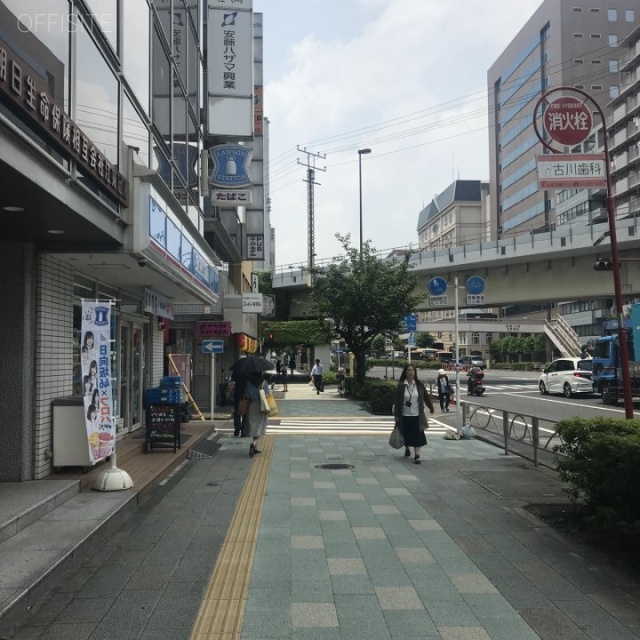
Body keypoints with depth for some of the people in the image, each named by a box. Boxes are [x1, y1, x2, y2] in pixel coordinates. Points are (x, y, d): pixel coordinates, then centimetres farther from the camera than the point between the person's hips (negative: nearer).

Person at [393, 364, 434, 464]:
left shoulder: (419, 385, -2)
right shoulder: (401, 386, -6)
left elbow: (426, 396, 9)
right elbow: (397, 401, -5)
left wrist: (431, 407, 18)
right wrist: (396, 415, -7)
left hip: (417, 415, 1)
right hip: (405, 415, 0)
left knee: (417, 435, -6)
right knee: (406, 434, 12)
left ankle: (417, 455, -2)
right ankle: (407, 449, 40)